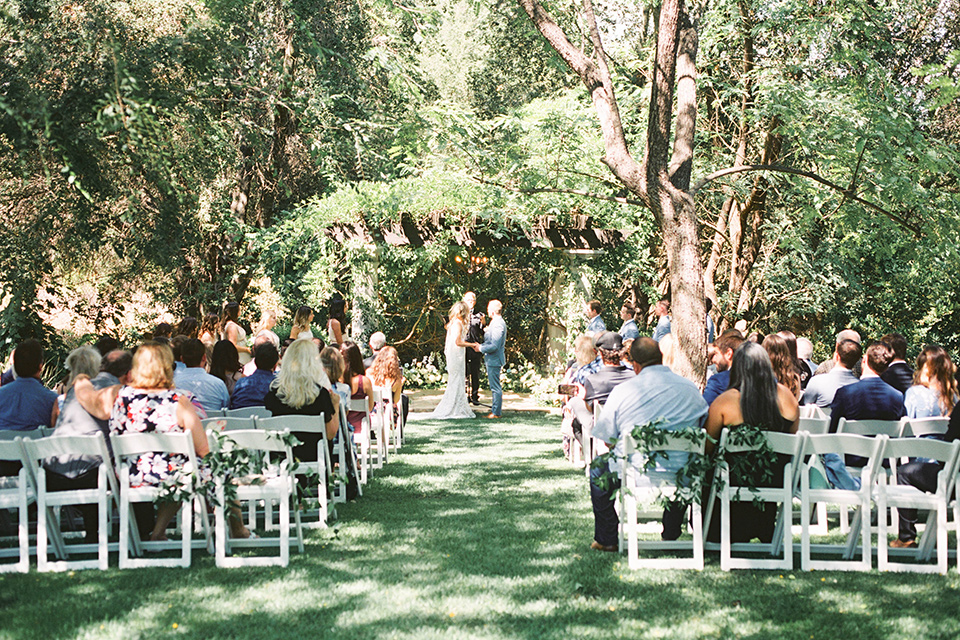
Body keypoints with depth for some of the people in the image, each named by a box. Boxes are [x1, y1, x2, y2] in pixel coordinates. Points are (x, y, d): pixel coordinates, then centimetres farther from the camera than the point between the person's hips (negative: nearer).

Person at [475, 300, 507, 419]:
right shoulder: (496, 322, 12)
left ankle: (496, 412, 2)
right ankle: (495, 409, 25)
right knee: (495, 386, 16)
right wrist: (480, 345, 10)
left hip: (494, 360, -10)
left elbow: (494, 346, -24)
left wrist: (481, 348, -13)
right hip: (491, 359, 10)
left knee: (495, 387, -4)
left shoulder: (498, 325, -21)